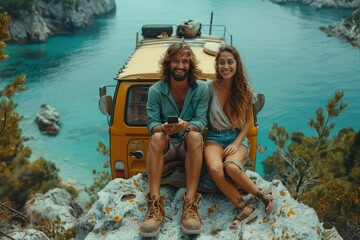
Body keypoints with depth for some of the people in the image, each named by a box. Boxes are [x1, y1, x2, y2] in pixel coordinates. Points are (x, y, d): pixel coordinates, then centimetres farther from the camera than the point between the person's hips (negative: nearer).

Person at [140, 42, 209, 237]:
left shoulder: (201, 89, -4)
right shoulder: (155, 90, -4)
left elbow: (201, 122, -13)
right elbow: (152, 124, -12)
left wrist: (186, 126, -38)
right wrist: (162, 128, -37)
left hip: (190, 146, 0)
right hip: (166, 146, 0)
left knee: (195, 135, -34)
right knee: (157, 137, -33)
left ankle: (190, 204, -41)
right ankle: (155, 205, -42)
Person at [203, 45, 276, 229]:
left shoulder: (245, 90, -1)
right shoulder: (210, 87, -5)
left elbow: (247, 122, 5)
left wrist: (236, 143, -8)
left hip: (237, 137, 0)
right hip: (215, 137, 1)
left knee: (231, 167, -34)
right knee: (215, 168, -33)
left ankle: (262, 195, -12)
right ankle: (244, 207, -22)